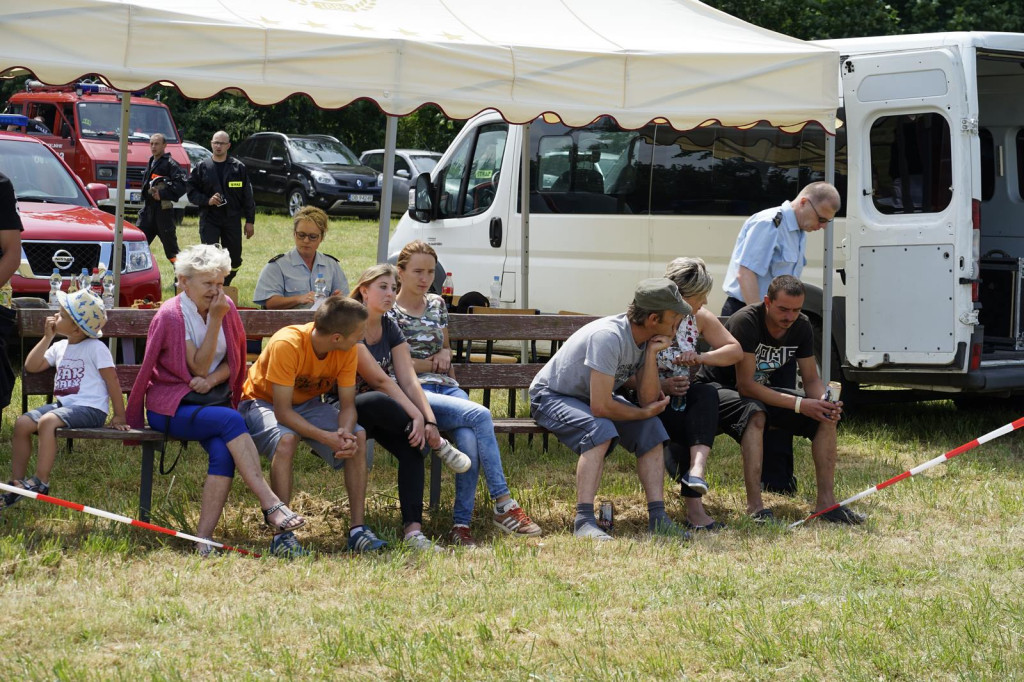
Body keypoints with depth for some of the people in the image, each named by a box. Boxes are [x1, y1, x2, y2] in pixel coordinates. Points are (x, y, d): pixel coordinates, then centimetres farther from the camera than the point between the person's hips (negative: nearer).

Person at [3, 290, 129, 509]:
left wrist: (119, 416, -8)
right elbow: (31, 366, 13)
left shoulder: (96, 348, -6)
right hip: (62, 404, 8)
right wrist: (47, 338, 8)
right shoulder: (61, 347, 16)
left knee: (47, 421, -32)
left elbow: (112, 381, -7)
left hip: (89, 409, -8)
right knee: (22, 423, -10)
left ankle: (41, 482, -29)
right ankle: (17, 482, -5)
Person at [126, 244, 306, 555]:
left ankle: (203, 539, -30)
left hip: (213, 399, 5)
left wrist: (212, 379, -11)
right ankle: (270, 504, -35)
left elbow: (233, 362, 10)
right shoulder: (171, 316, -10)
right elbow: (198, 367, -13)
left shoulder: (226, 308, 7)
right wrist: (215, 320, -17)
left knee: (224, 452, -27)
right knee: (232, 421, -33)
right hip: (171, 407, -5)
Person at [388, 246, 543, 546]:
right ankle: (504, 504, -30)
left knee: (470, 439, -31)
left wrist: (445, 354, 12)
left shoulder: (436, 304, 23)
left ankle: (461, 523, -31)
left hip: (447, 387, 5)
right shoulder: (388, 311, 6)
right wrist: (434, 362, 5)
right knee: (480, 415, -31)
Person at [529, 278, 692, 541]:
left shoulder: (647, 339, -7)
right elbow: (600, 407, -34)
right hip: (551, 395, -8)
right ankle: (584, 521, -37)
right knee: (601, 429, -35)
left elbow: (648, 400, -12)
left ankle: (657, 517, -13)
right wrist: (644, 412, -18)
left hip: (594, 397, 8)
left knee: (651, 428, -12)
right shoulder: (609, 337, -34)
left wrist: (651, 353, -22)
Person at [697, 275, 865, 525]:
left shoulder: (801, 327, -7)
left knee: (826, 416, -11)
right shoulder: (746, 322, -29)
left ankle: (826, 501, -10)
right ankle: (755, 507, -40)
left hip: (762, 390, 7)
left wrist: (824, 401, -26)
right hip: (717, 389, -7)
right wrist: (800, 404, -35)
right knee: (755, 413, -40)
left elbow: (812, 379, -1)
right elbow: (745, 385, -31)